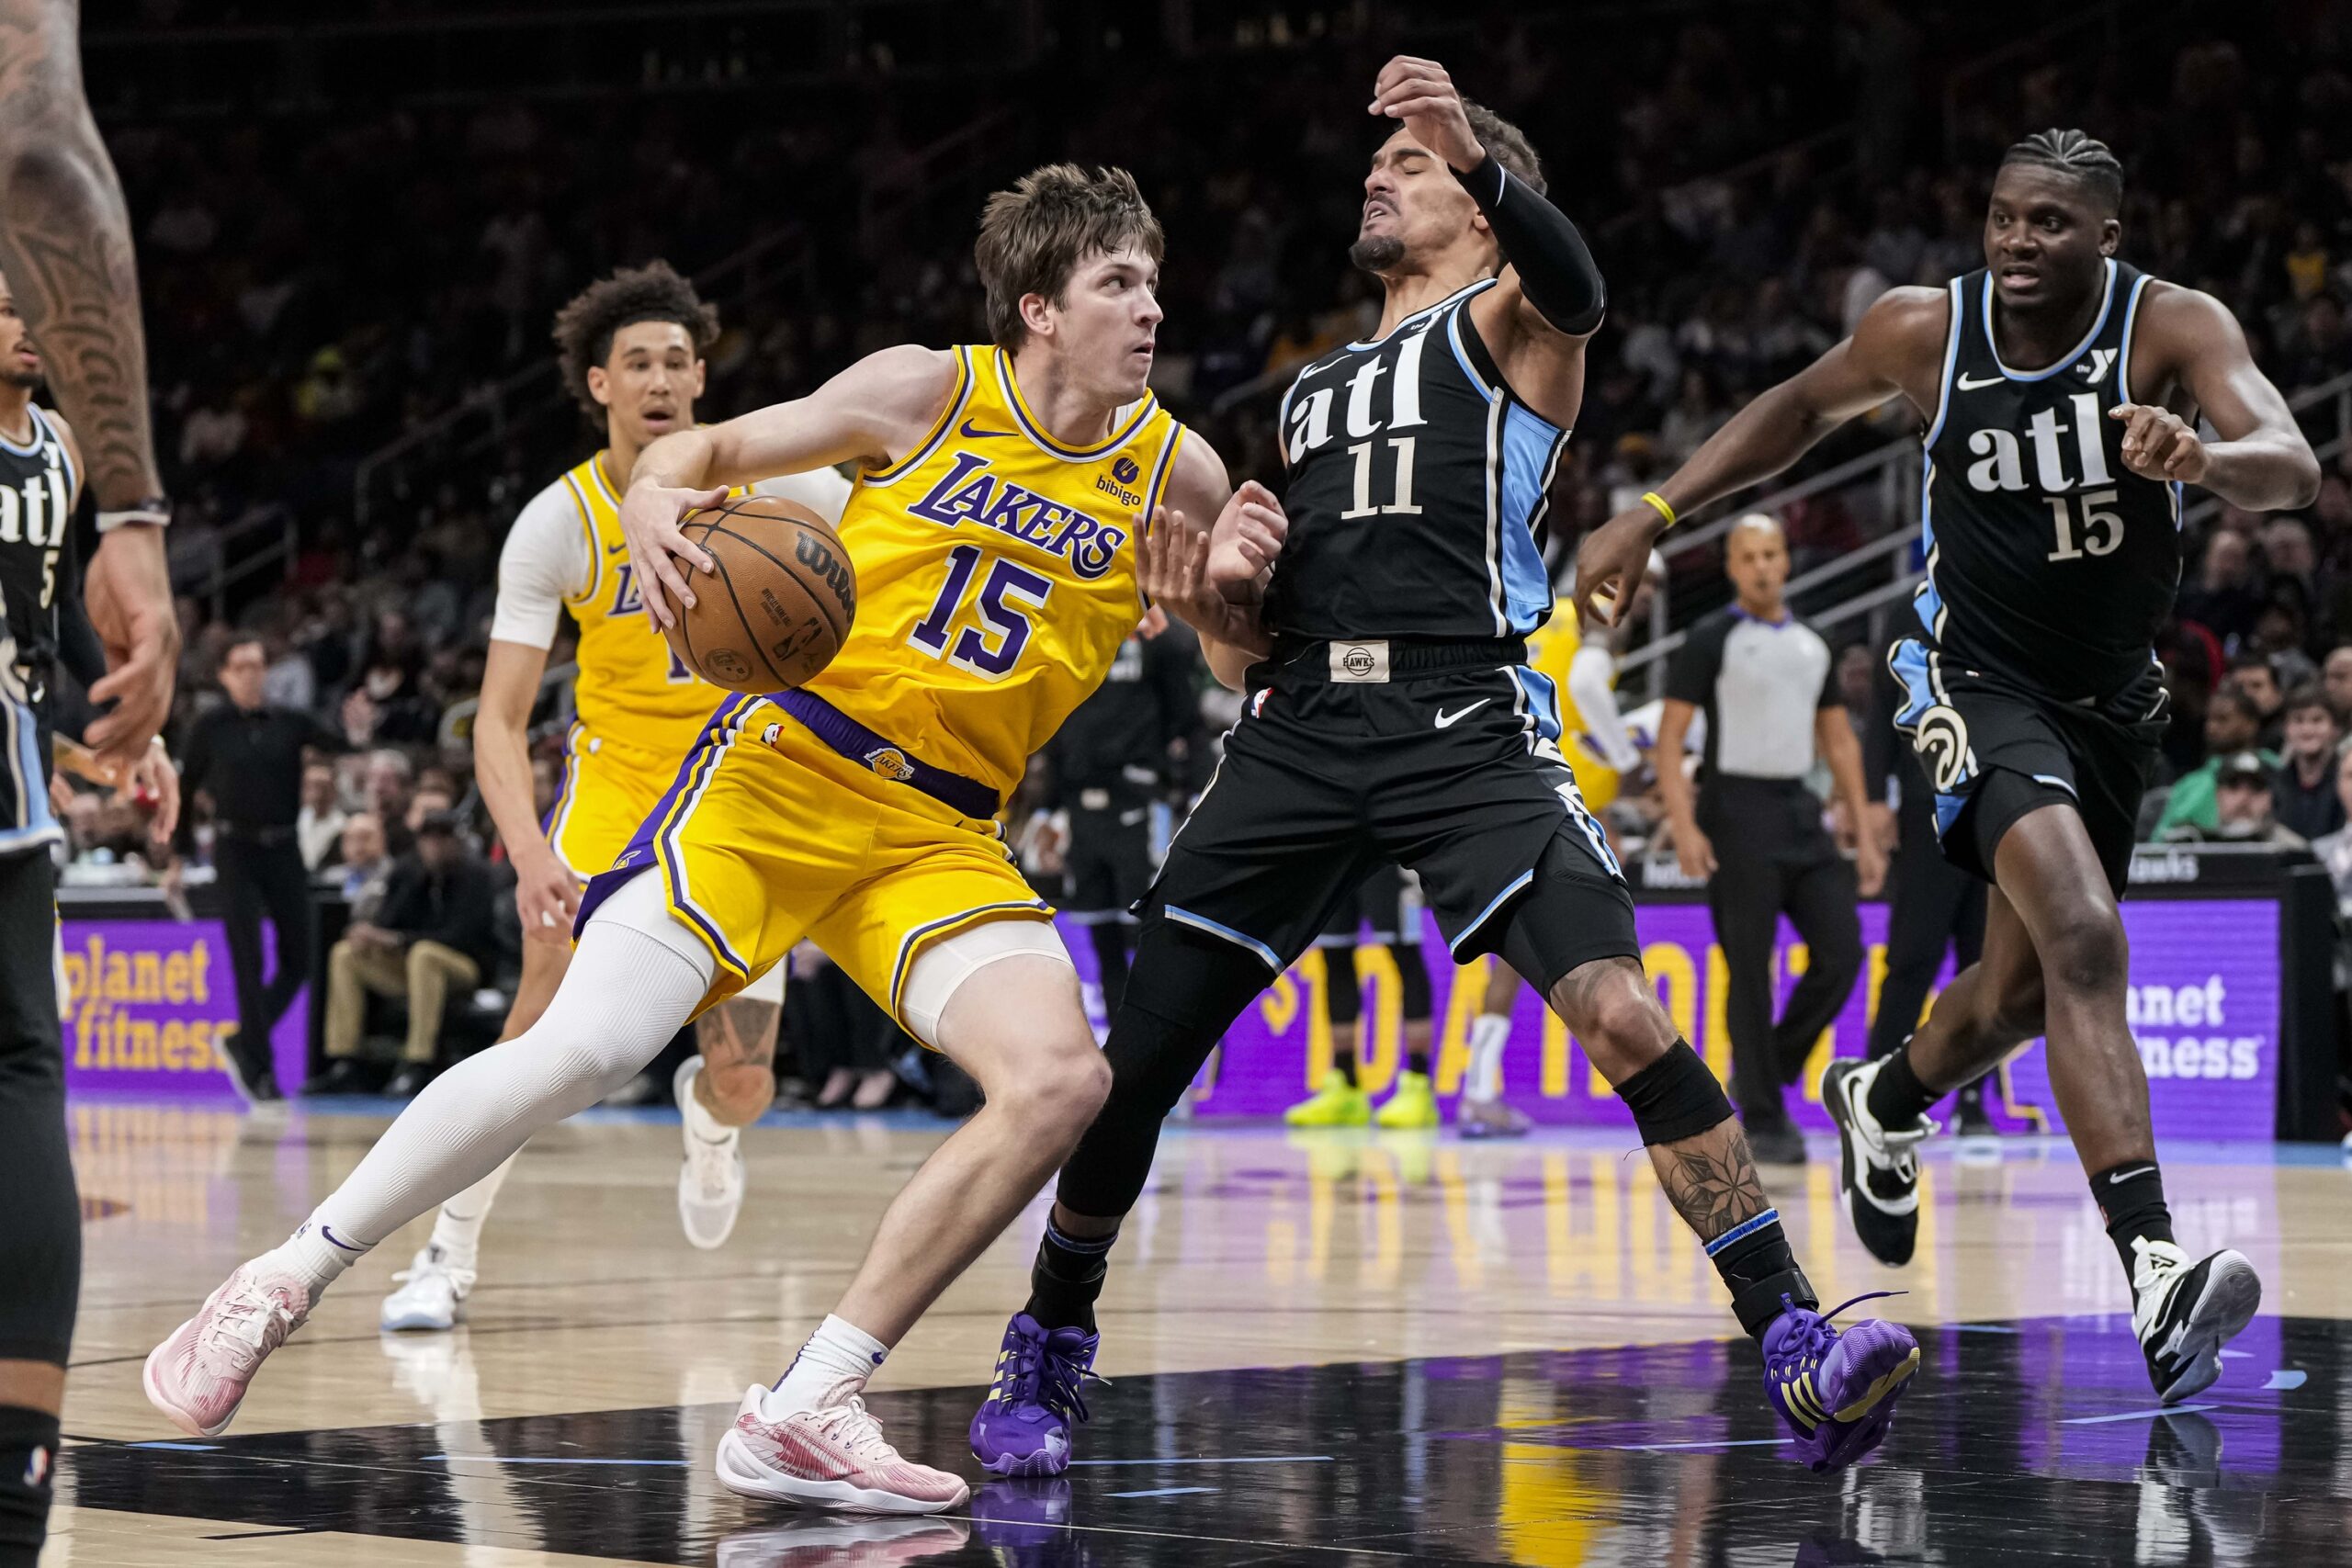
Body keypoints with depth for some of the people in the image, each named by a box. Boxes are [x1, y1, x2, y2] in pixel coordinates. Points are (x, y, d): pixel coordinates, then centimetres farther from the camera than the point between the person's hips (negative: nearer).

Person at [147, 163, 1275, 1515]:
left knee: (1061, 1080, -20)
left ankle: (804, 1414, -14)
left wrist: (1230, 583, -9)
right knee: (586, 1050, -19)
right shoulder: (929, 393, -2)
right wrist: (654, 504, -15)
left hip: (942, 835, 3)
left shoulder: (1173, 472, 4)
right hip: (783, 771, -3)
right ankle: (286, 1281, 0)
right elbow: (707, 453, 8)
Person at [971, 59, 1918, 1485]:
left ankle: (1797, 1345, -19)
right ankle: (1046, 1356, 20)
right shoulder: (1313, 391, 29)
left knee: (1625, 1018, -22)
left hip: (1469, 726, -5)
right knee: (1136, 1056, 0)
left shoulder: (1504, 325, 11)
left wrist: (1478, 153, -37)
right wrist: (1215, 611, 3)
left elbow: (1570, 287, -17)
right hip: (1304, 727, 5)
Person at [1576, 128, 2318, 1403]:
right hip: (1976, 679, -3)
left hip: (2111, 700, 3)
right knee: (2083, 938, -28)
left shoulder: (2174, 328, -16)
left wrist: (2204, 459, -55)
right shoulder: (1927, 330, -12)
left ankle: (1882, 1106, 53)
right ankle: (2154, 1272, -36)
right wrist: (1654, 516, 5)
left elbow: (2292, 469, -32)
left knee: (2023, 991, 20)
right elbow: (1808, 406, 10)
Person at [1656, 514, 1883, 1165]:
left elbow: (1840, 742, 19)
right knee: (1750, 970, -5)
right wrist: (1684, 827, -19)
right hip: (1737, 811, -6)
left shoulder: (1812, 645, 15)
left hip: (1799, 810, 6)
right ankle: (1762, 1118, 1)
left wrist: (1864, 833, 12)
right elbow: (1669, 739, -7)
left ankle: (1767, 1072, 15)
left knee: (1841, 951, -3)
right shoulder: (1711, 640, -2)